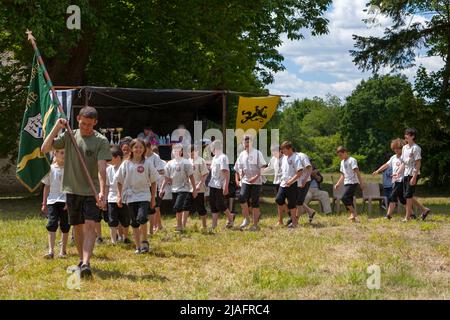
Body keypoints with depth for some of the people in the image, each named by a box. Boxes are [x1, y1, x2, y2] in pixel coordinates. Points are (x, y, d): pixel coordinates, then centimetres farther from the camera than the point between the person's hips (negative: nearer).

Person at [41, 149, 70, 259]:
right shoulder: (50, 169, 5)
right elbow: (47, 187, 11)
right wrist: (44, 203, 10)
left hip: (66, 201, 0)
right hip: (52, 201, 1)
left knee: (65, 227, 5)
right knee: (52, 225, -11)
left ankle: (63, 250, 16)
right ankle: (51, 251, -16)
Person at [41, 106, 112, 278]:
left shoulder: (101, 141, -7)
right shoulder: (69, 136, 3)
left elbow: (101, 168, -15)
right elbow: (45, 148, -3)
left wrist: (102, 192, -25)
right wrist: (57, 127, -10)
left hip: (92, 191, -3)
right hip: (72, 190, 4)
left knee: (90, 225, -15)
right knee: (77, 227, 12)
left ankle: (86, 264, -24)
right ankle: (81, 259, 27)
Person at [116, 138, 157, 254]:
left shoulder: (147, 164, 1)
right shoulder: (126, 164, 3)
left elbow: (153, 182, 7)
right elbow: (119, 181, 8)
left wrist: (153, 197, 6)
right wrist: (119, 196, 3)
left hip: (144, 195, -2)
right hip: (131, 196, 2)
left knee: (142, 218, -21)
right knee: (134, 223, 6)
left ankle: (144, 241, -1)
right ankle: (138, 246, 15)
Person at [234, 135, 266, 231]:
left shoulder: (257, 153, -4)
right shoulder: (242, 154, 10)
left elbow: (262, 167, -10)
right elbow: (237, 169, 20)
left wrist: (256, 177, -21)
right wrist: (237, 180, 8)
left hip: (256, 181, -3)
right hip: (245, 181, 3)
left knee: (255, 202, -1)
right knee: (242, 198, -19)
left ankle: (255, 225, 7)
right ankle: (246, 219, -3)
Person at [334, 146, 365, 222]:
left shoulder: (352, 160, -7)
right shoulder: (342, 162, 18)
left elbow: (357, 172, -13)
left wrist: (361, 183, -19)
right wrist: (338, 184, 17)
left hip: (353, 182, -9)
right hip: (346, 183, 9)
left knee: (344, 198, -19)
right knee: (349, 200, 3)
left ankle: (354, 213, -10)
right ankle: (353, 217, 5)